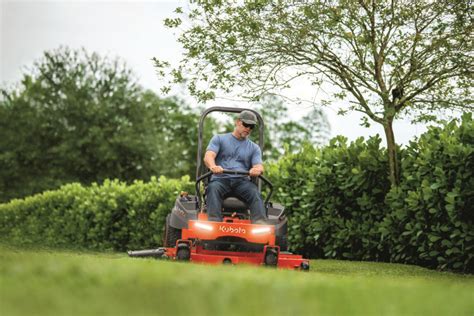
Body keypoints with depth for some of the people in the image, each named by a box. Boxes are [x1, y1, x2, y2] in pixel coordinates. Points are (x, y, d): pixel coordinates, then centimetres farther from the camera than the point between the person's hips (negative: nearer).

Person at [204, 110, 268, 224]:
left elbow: (259, 166, 5)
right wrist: (213, 166, -29)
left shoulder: (254, 148, 22)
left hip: (242, 181, 1)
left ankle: (260, 225, -51)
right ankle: (213, 222, -54)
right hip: (220, 179, -1)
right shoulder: (219, 139, 16)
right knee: (213, 189, -36)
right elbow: (208, 156, -2)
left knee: (255, 193, -31)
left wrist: (257, 170, -24)